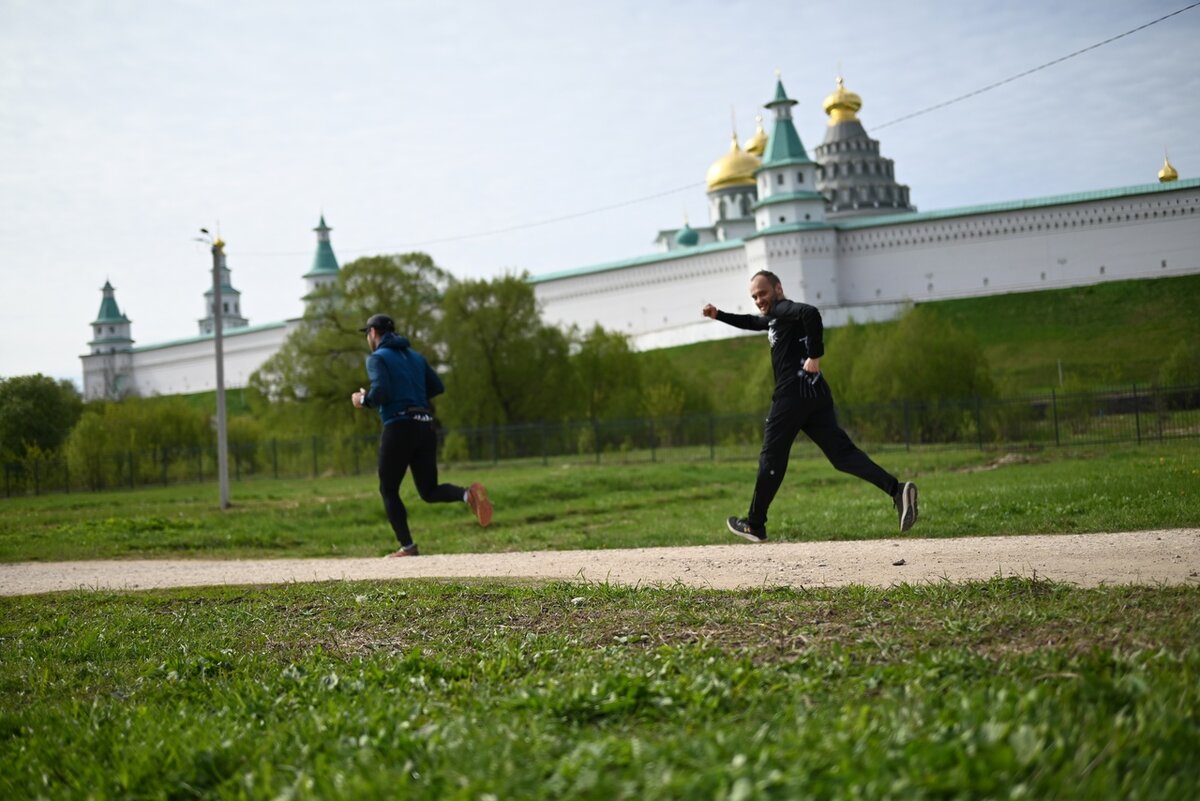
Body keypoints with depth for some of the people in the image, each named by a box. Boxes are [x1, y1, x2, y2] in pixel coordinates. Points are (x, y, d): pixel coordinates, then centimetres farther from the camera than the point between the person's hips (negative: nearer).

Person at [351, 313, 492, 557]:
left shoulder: (377, 358, -2)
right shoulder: (416, 356, 20)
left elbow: (379, 392, -16)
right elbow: (438, 387, 15)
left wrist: (362, 401, 2)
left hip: (399, 427, -6)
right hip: (425, 427, 6)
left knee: (388, 490, 8)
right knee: (429, 491, 9)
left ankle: (407, 547, 1)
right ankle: (468, 494, -20)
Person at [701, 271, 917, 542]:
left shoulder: (781, 309, -3)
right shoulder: (775, 317, 26)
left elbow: (810, 313, -25)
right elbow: (751, 321, 46)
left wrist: (814, 355, -23)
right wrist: (719, 315, 41)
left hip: (793, 395, -9)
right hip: (816, 395, 9)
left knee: (772, 459, 3)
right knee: (842, 453, -2)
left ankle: (754, 525, 13)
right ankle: (896, 489, -22)